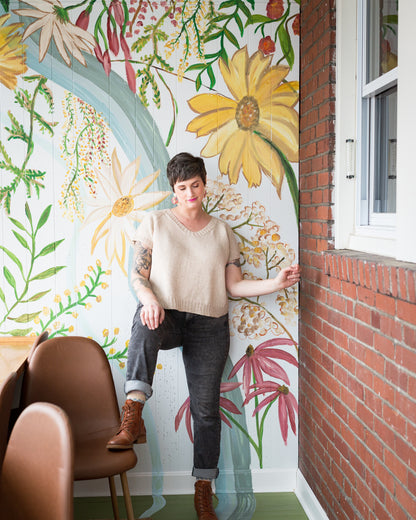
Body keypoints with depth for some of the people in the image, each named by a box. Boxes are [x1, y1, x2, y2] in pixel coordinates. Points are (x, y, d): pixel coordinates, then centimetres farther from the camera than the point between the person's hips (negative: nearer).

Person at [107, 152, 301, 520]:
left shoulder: (222, 231, 11)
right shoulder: (156, 223, 5)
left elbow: (234, 286, 7)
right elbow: (138, 276, 0)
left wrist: (276, 283, -7)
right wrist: (150, 300, -21)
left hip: (209, 325, 2)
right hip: (165, 317, -2)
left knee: (206, 408, -2)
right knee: (145, 321, -39)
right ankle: (132, 419, -42)